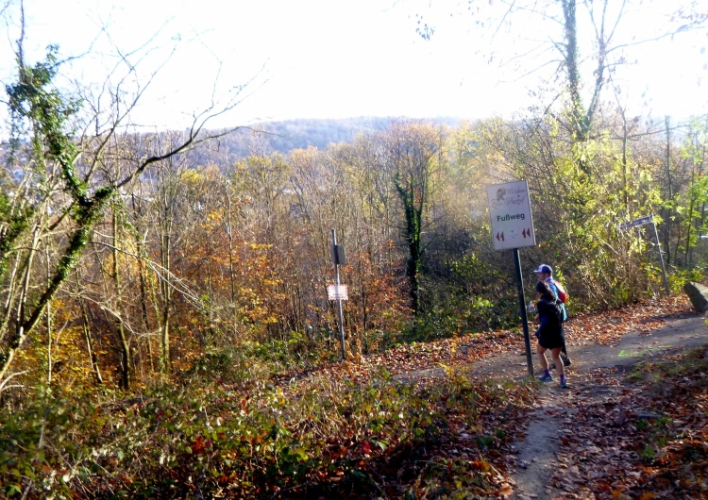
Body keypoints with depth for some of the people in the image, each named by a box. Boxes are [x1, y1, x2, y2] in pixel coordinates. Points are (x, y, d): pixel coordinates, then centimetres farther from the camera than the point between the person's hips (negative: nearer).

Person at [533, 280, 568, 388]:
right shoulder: (556, 301, 5)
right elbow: (561, 317, 11)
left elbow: (545, 321, -21)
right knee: (556, 356, 17)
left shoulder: (542, 303, -15)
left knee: (540, 351, 23)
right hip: (558, 333, 6)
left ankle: (547, 374, 23)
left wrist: (538, 332, -9)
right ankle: (563, 380, 5)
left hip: (547, 334, -5)